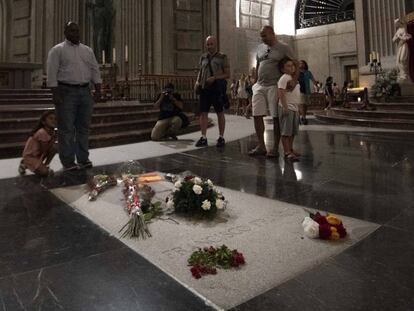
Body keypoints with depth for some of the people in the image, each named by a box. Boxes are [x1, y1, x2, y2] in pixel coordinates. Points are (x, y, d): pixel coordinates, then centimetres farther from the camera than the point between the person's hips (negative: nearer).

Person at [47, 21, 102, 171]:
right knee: (66, 129, -3)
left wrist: (98, 89, 3)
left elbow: (95, 70, 14)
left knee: (84, 127, 7)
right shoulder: (57, 50, 1)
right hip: (66, 92, -5)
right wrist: (55, 94, -14)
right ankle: (68, 162, 3)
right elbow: (52, 73, -5)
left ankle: (83, 159, 16)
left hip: (85, 91, 5)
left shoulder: (87, 50, 16)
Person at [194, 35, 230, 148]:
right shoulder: (203, 57, 14)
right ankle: (203, 138, 0)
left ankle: (221, 138, 11)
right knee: (203, 112, -3)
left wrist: (214, 78, -15)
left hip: (217, 88, -4)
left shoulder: (222, 57, 2)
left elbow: (227, 74, -1)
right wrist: (197, 82, 5)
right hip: (204, 88, 4)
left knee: (220, 113, 4)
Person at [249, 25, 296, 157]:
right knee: (257, 115, 1)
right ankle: (261, 146, 12)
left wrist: (294, 79, -16)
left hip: (274, 86, -5)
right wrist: (255, 83, 15)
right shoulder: (260, 48, 15)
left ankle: (275, 148, 8)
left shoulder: (283, 48, -1)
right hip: (259, 86, 6)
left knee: (276, 117, -1)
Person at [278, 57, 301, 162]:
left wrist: (298, 108, 23)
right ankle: (287, 152, -6)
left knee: (293, 131, 14)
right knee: (286, 131, -7)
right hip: (287, 108, -9)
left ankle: (290, 149, 25)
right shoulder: (284, 78, -10)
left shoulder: (294, 79, 19)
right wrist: (285, 106, -26)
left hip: (295, 108, 9)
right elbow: (281, 93, -20)